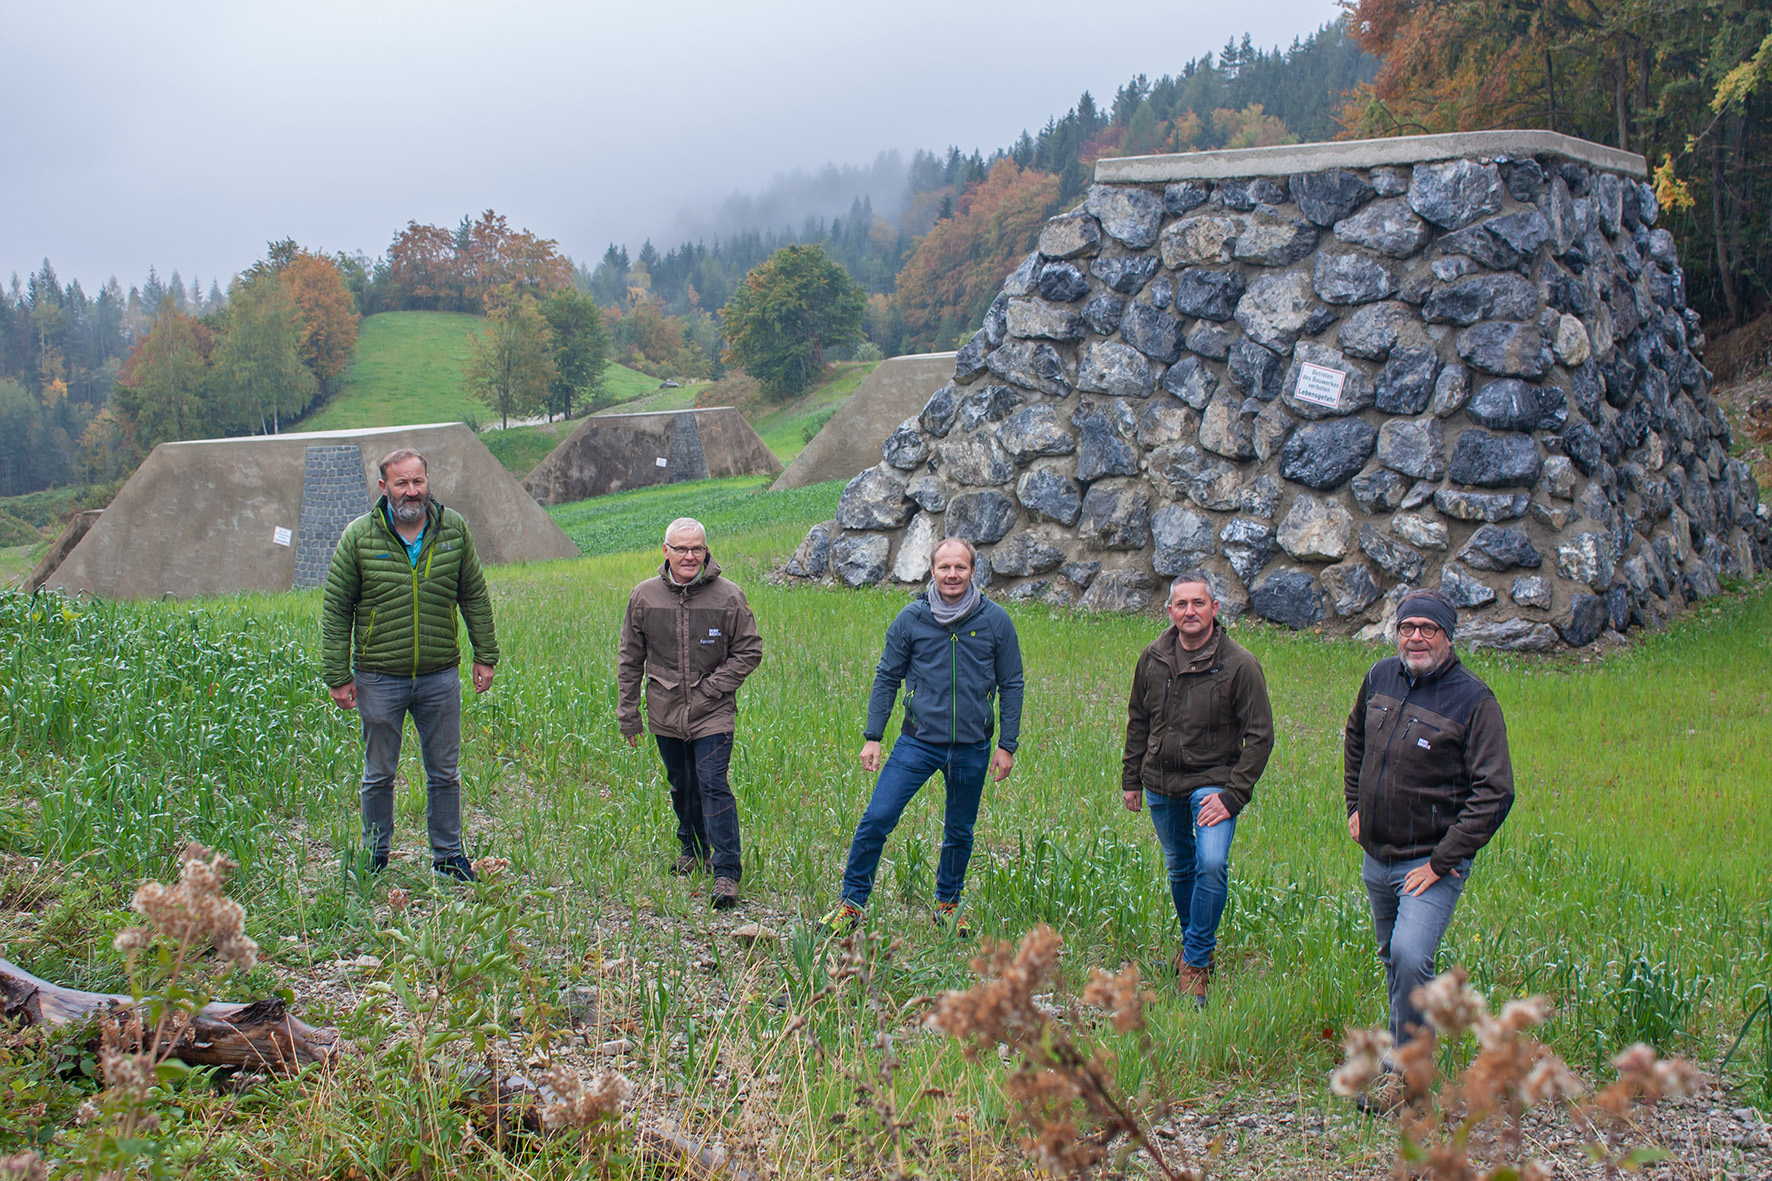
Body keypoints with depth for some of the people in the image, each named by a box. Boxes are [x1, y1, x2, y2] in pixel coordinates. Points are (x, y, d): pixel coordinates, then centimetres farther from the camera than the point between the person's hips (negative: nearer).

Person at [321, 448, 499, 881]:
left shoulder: (453, 529, 0)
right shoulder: (359, 537, -6)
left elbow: (475, 596, 9)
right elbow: (336, 609, -3)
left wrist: (485, 656, 6)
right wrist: (337, 676, -6)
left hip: (441, 675, 2)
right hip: (379, 678, -2)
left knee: (444, 773, 12)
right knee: (379, 776, 11)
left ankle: (447, 854, 25)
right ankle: (375, 858, 26)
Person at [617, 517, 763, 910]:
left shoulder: (728, 596, -7)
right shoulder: (644, 597, 0)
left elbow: (749, 651, 0)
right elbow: (630, 658, 9)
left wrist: (712, 688, -9)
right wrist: (628, 712, 8)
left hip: (713, 713, -3)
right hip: (665, 714, 3)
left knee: (713, 786, -12)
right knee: (681, 786, 17)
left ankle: (727, 872, -9)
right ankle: (693, 850, 39)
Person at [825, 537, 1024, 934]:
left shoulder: (995, 621, -2)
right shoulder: (911, 619, -3)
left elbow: (1011, 685, 4)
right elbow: (886, 678, 4)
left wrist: (1007, 745, 1)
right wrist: (872, 736, -1)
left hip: (971, 748, 1)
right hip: (918, 741, -1)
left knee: (959, 833, 14)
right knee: (876, 818, -10)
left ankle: (948, 904, 34)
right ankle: (852, 902, 4)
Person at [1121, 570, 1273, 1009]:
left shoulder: (1239, 665, -13)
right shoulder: (1153, 658, 0)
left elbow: (1260, 736, -10)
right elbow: (1138, 721, 14)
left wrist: (1232, 795, -16)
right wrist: (1131, 779, 12)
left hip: (1212, 782, -4)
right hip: (1161, 784, 5)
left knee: (1212, 865, -20)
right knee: (1179, 867, 16)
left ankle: (1196, 963, -8)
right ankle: (1194, 940, 38)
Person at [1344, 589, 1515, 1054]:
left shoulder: (1473, 700, -14)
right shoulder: (1380, 677, 3)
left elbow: (1495, 792, -17)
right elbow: (1356, 740, 25)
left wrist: (1442, 861, -18)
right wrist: (1354, 804, 18)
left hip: (1430, 862, -6)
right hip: (1376, 857, 6)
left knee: (1410, 957, -23)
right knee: (1391, 956, 19)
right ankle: (1396, 1049, 39)